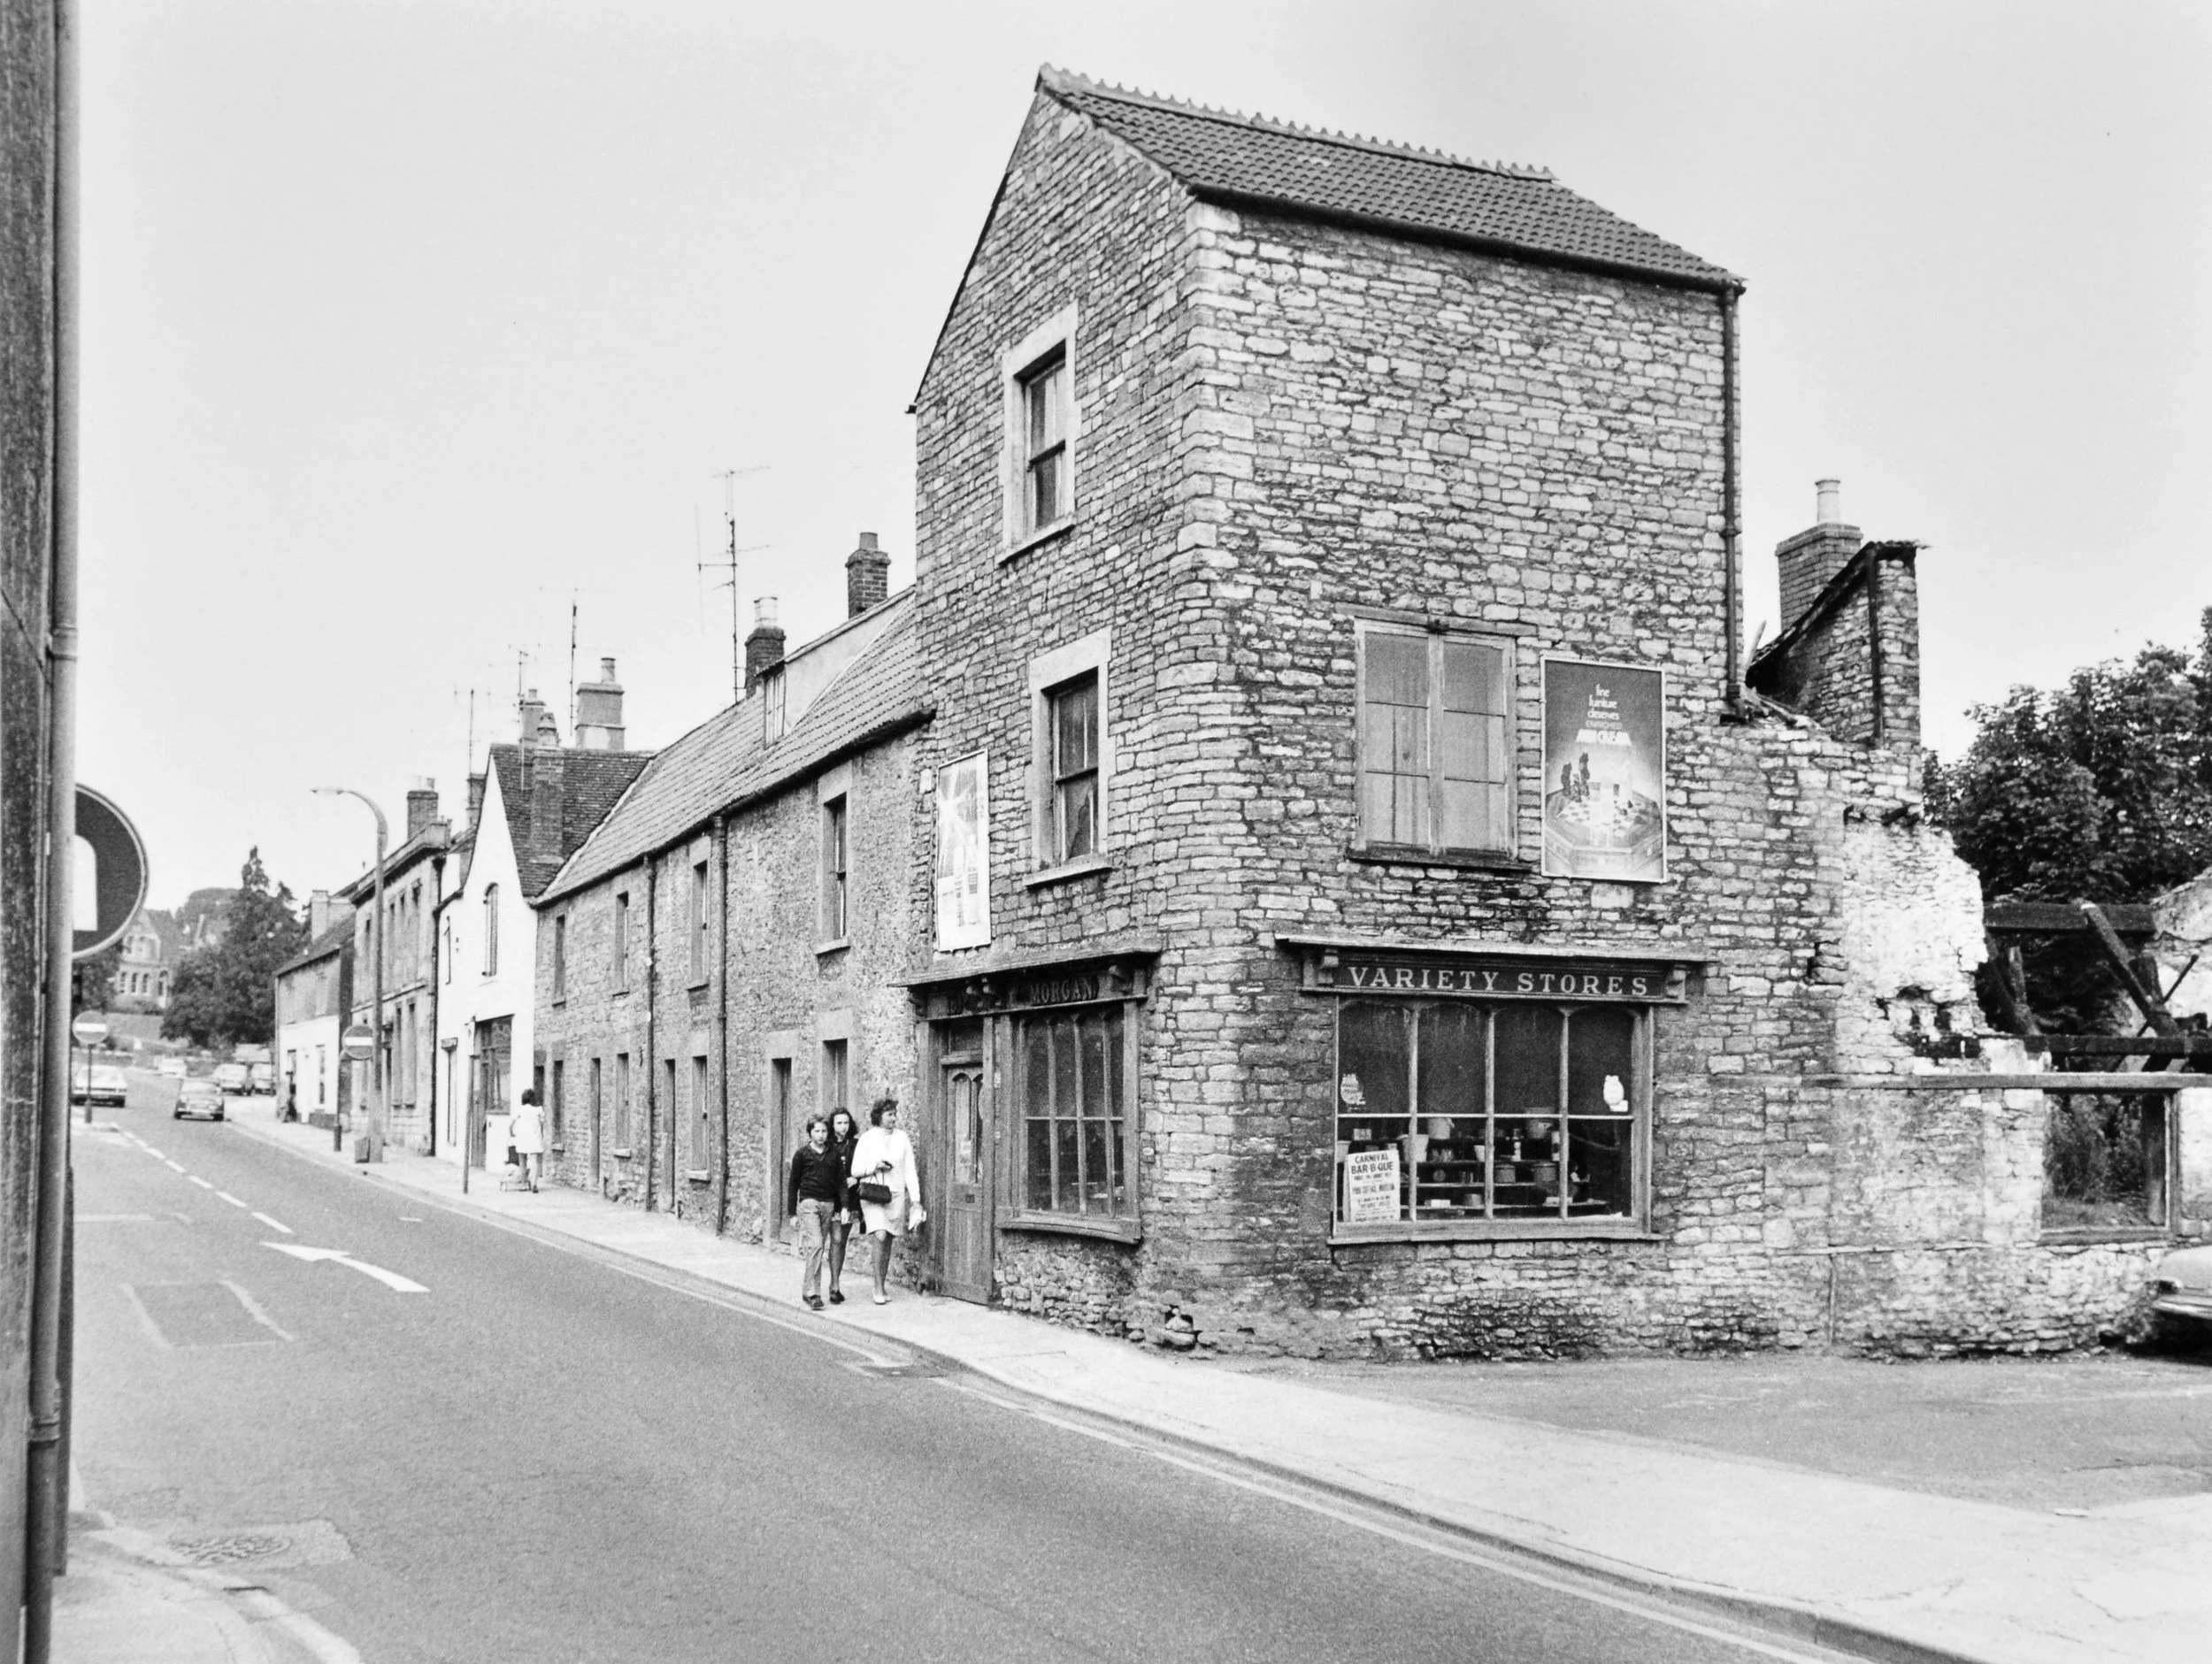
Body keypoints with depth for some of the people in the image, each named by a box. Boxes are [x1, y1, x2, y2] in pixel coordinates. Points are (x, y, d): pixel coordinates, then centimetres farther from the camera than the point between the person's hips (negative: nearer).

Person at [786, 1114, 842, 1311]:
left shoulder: (833, 1155, 10)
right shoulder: (802, 1154, 2)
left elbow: (841, 1182, 11)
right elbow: (793, 1183, 6)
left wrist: (844, 1206, 0)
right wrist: (792, 1212, 4)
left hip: (828, 1204, 4)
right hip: (808, 1203, -4)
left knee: (820, 1249, 5)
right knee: (815, 1245, -16)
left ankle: (807, 1287, 18)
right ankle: (812, 1293, -16)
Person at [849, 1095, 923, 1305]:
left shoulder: (902, 1138, 7)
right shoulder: (867, 1139, 0)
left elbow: (910, 1171, 7)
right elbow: (855, 1171, 3)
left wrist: (915, 1199, 1)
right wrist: (874, 1167, -14)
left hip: (895, 1195, 3)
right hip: (872, 1194, -3)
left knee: (888, 1242, 7)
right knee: (880, 1237, -18)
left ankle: (881, 1287, 19)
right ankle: (879, 1288, -10)